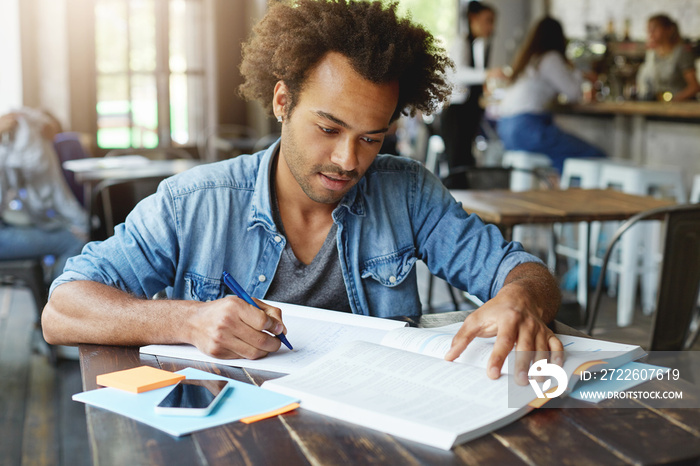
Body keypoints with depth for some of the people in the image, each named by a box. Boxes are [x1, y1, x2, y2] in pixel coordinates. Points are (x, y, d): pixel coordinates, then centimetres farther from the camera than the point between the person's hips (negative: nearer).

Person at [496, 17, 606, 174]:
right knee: (595, 156, -9)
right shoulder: (551, 58, -3)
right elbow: (573, 93, -2)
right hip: (528, 127, -9)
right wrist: (576, 73, 17)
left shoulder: (525, 58, 22)